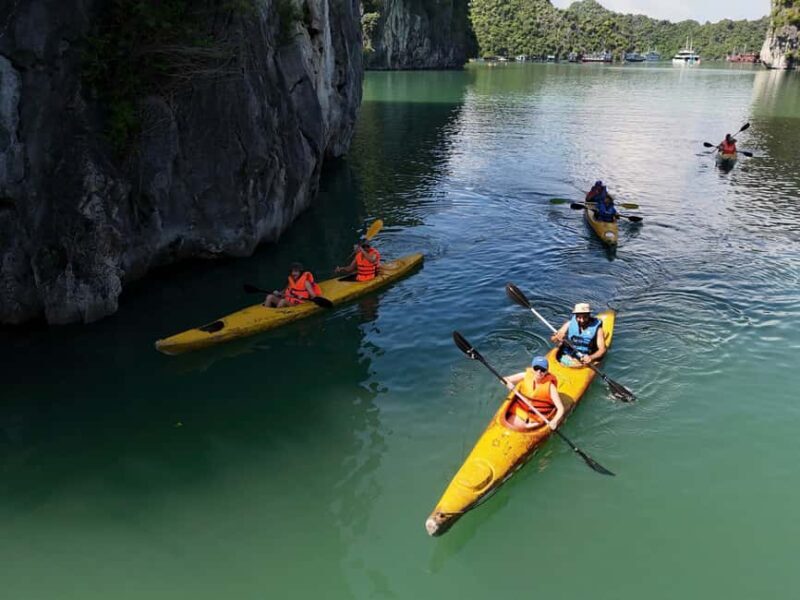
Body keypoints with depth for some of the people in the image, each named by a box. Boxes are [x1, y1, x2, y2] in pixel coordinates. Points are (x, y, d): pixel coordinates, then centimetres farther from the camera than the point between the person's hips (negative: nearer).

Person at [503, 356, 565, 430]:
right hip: (519, 410, 3)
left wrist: (555, 421, -37)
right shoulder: (526, 375, -6)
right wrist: (508, 383, -23)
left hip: (537, 420, -3)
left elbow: (560, 408, -19)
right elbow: (504, 379, 0)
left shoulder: (550, 386, -15)